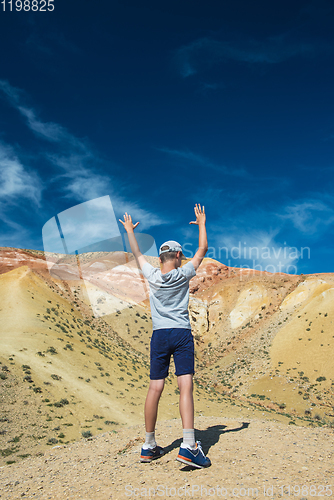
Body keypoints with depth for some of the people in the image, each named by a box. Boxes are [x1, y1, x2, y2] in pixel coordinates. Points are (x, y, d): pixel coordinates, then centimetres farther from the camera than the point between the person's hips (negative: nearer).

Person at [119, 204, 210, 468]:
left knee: (155, 389, 7)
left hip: (159, 336, 3)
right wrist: (202, 224, 22)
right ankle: (188, 445, -15)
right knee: (186, 387, -7)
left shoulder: (152, 275, 3)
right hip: (182, 335, -3)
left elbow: (137, 254, 20)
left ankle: (149, 445, 16)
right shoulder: (183, 274, -2)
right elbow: (203, 250, 10)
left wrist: (130, 231, 35)